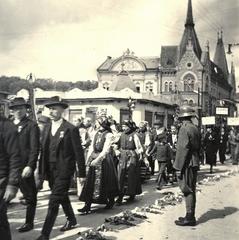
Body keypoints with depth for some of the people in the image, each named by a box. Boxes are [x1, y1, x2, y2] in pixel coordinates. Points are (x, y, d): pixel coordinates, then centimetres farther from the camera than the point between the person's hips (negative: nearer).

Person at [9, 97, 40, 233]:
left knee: (30, 195, 5)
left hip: (25, 166, -5)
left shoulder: (32, 125, -3)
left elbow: (35, 148, -10)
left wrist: (29, 166, -20)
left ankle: (29, 222, 16)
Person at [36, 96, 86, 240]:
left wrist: (82, 174, -8)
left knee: (54, 202, -8)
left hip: (63, 170, -7)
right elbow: (44, 150, 10)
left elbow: (78, 152, -10)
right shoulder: (47, 128, 8)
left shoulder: (71, 129, -12)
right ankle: (71, 220, 43)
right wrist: (41, 170, 7)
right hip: (50, 170, 7)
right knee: (62, 197, 22)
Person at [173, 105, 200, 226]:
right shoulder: (195, 128, 10)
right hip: (194, 163, 9)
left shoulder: (184, 129, -16)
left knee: (188, 191, -3)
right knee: (191, 190, 14)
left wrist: (179, 168, -15)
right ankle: (190, 216, 22)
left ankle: (190, 218, 2)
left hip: (187, 164, -9)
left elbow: (183, 149, -18)